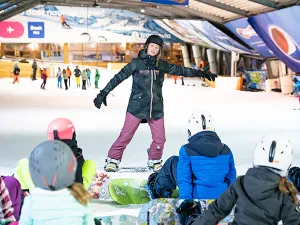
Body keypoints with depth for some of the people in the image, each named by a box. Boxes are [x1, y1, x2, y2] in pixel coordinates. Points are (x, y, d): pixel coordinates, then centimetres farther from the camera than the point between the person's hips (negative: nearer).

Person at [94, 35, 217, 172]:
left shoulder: (161, 65, 7)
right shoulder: (137, 63, -3)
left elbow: (180, 70, 15)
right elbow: (119, 77, -4)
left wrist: (202, 73, 17)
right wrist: (103, 93, -9)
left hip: (156, 108, 4)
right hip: (137, 107, -4)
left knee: (160, 139, 5)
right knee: (125, 136, -5)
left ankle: (154, 161, 28)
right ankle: (113, 160, 11)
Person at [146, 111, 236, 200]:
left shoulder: (186, 150, -13)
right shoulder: (226, 150, -2)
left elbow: (184, 180, -13)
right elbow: (231, 177, 7)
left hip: (197, 197, -4)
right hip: (221, 198, 4)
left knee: (173, 162, 16)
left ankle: (158, 192, 35)